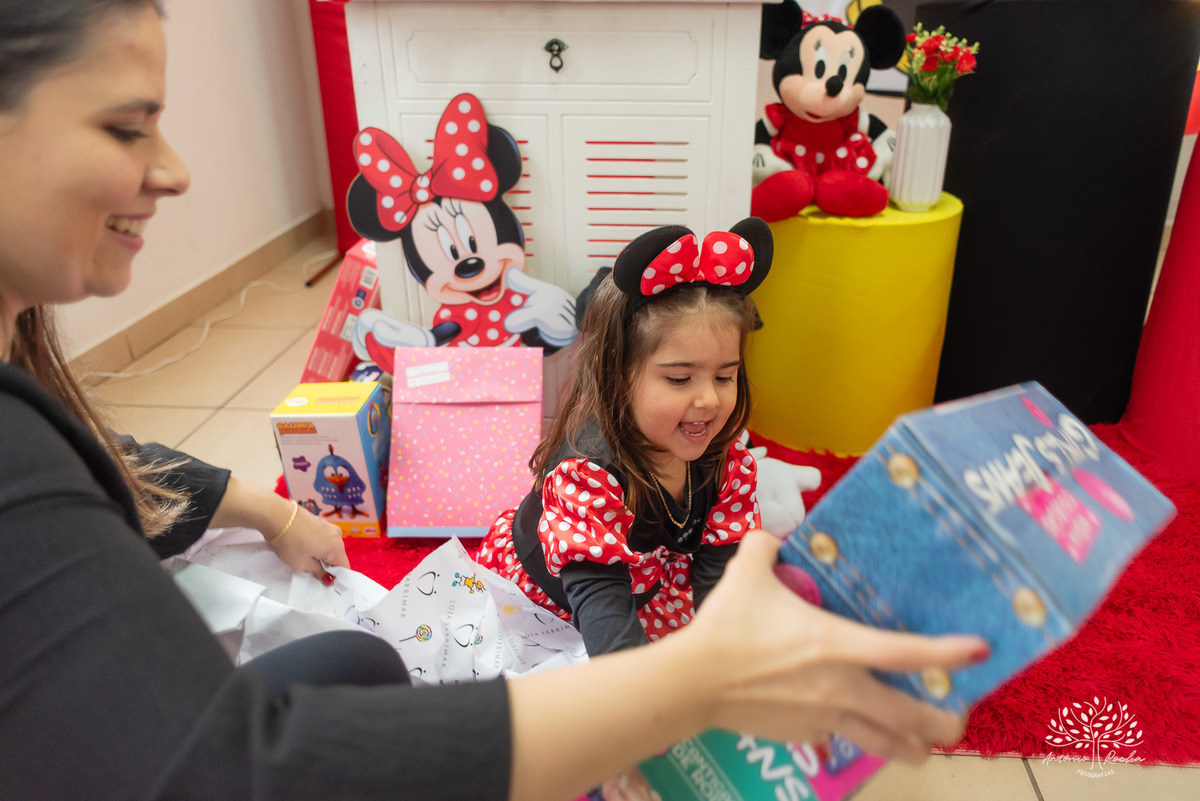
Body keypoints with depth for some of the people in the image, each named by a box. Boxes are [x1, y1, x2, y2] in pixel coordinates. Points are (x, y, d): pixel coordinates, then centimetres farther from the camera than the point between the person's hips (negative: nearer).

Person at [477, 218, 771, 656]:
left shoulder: (727, 460, -20)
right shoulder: (586, 471, -39)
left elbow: (721, 569, -20)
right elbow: (598, 596, -49)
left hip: (644, 585, 6)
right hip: (533, 591, -5)